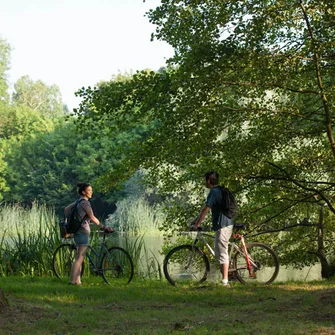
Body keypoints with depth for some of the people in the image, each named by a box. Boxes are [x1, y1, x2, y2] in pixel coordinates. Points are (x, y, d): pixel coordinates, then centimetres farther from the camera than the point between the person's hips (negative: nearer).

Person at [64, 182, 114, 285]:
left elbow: (66, 210, 21)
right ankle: (73, 281, -9)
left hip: (79, 231, 10)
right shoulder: (84, 202, -13)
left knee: (79, 258, 11)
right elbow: (92, 218, -15)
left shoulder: (78, 202, 14)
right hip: (83, 232, -10)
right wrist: (103, 227, -8)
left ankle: (77, 280, 12)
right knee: (80, 258, -8)